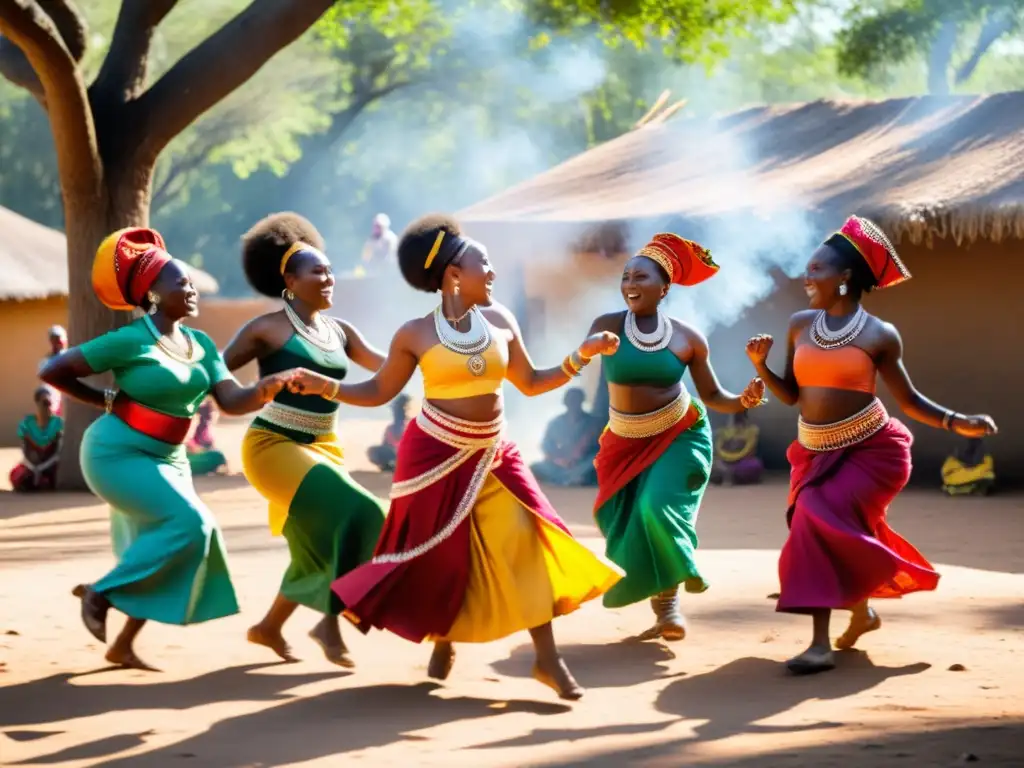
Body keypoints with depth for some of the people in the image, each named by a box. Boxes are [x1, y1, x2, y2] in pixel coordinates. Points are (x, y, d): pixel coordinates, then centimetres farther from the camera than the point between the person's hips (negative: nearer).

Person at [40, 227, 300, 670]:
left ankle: (123, 645, 15)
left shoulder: (201, 344, 4)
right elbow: (52, 372, -14)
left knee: (163, 544, 4)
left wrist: (268, 388, -26)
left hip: (167, 459, 8)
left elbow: (231, 401, -6)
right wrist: (107, 401, -7)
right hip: (118, 454, -8)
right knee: (187, 522, -19)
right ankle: (100, 592, -6)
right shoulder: (130, 341, -16)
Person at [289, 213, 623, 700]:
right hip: (437, 455, -3)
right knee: (440, 555, 2)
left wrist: (581, 357, 0)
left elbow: (530, 383, 10)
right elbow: (379, 392, -2)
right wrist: (326, 387, -15)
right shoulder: (416, 334, -9)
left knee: (524, 543, -11)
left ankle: (548, 659, -8)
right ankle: (442, 641, 30)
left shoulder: (500, 321, 1)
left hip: (491, 456, 3)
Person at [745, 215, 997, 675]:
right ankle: (861, 610, 36)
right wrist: (760, 365, -7)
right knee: (816, 528, 5)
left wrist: (956, 423, -13)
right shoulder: (800, 325, 5)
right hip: (816, 454, 6)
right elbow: (790, 395, 10)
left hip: (871, 450, -6)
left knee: (821, 519, -24)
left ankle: (822, 643, -21)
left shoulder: (879, 335, -6)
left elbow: (909, 400, 0)